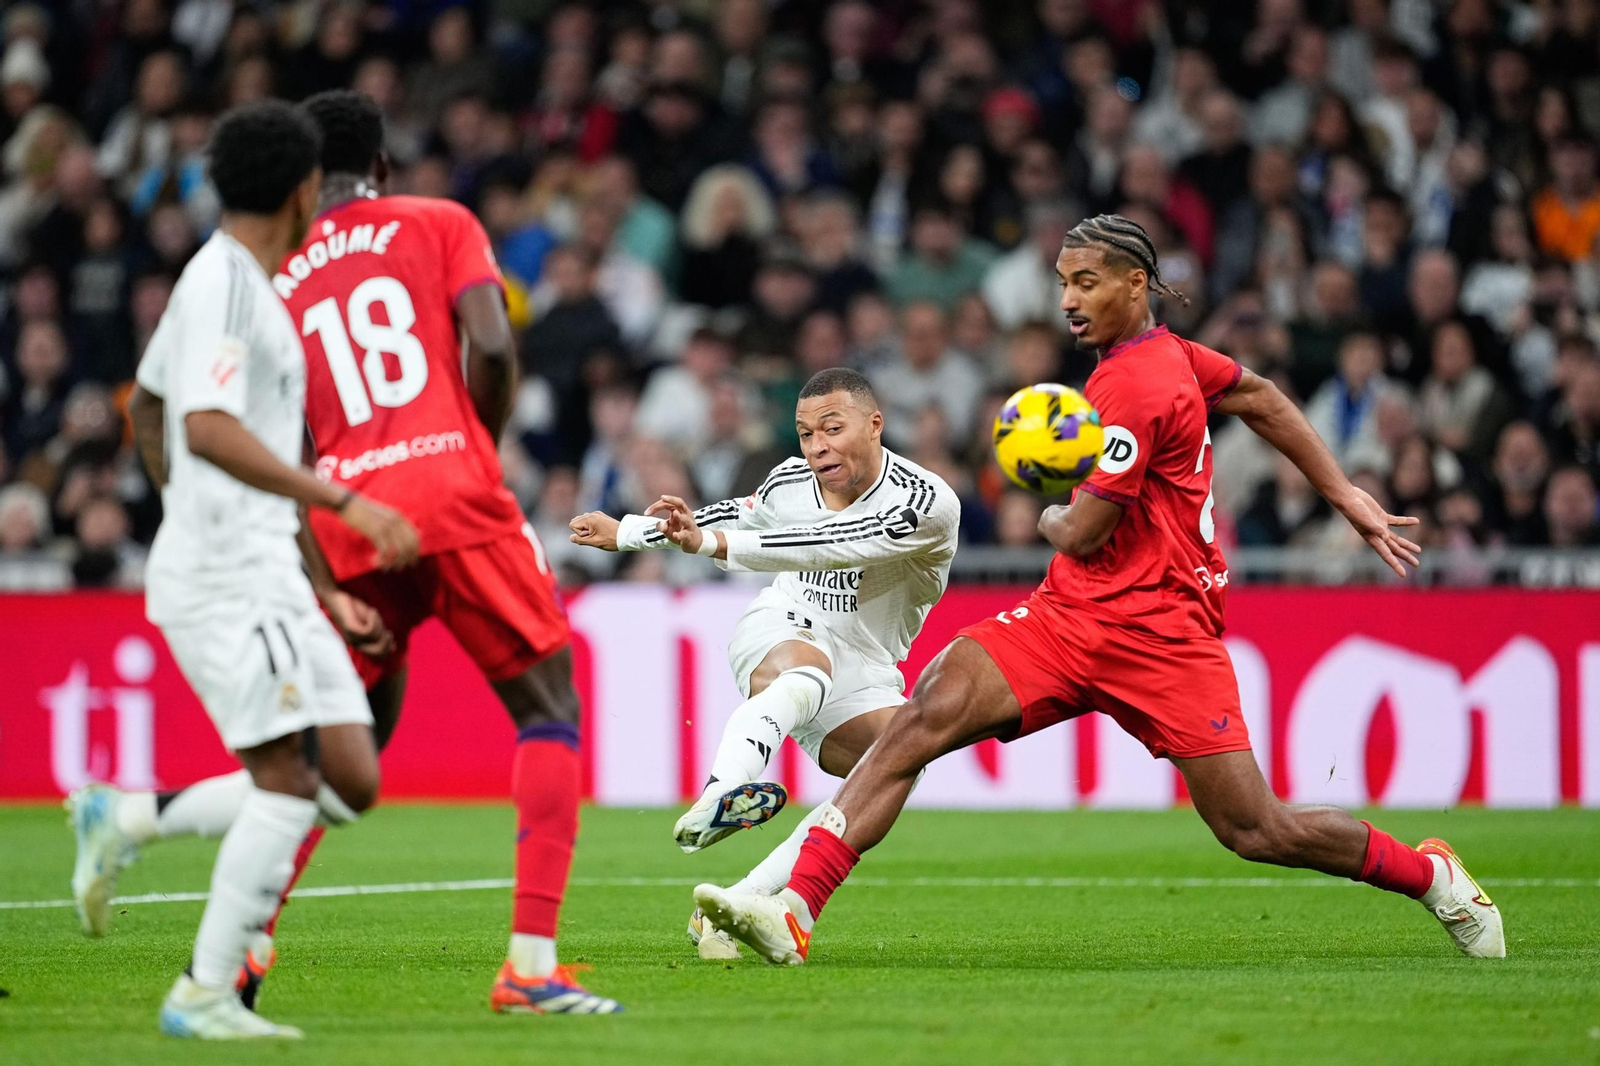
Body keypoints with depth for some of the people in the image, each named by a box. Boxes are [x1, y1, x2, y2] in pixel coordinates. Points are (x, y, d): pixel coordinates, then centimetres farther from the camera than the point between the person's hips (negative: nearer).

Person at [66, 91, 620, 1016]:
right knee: (550, 713, 8)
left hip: (348, 527, 4)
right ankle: (533, 965, -5)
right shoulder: (441, 226, 9)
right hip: (453, 496, -4)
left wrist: (328, 591, 4)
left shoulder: (272, 284, 17)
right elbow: (493, 351, -7)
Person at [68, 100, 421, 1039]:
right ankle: (206, 993, -9)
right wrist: (342, 500, -27)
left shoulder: (225, 278, 18)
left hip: (264, 568, 10)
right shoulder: (224, 282, -12)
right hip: (228, 576, -10)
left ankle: (126, 821, 9)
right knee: (288, 781, -13)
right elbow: (208, 427, -24)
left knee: (352, 781, 3)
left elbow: (149, 410, 30)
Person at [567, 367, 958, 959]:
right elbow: (742, 518, 21)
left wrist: (712, 543, -39)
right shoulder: (790, 482, -2)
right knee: (805, 671, -36)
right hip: (783, 630, 0)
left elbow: (829, 546, -33)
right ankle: (716, 796, -68)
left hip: (862, 676, 0)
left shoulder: (928, 505, -19)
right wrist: (625, 532, 30)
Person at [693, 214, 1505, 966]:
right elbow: (1262, 400, 22)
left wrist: (1049, 516, 7)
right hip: (1070, 619, 8)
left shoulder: (1133, 388, -17)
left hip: (1159, 634, -8)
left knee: (1258, 832, -4)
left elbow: (1083, 532, -17)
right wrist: (1346, 497, 26)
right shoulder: (1163, 352, 10)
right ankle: (795, 911, -24)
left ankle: (1430, 875, 23)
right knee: (925, 714, -14)